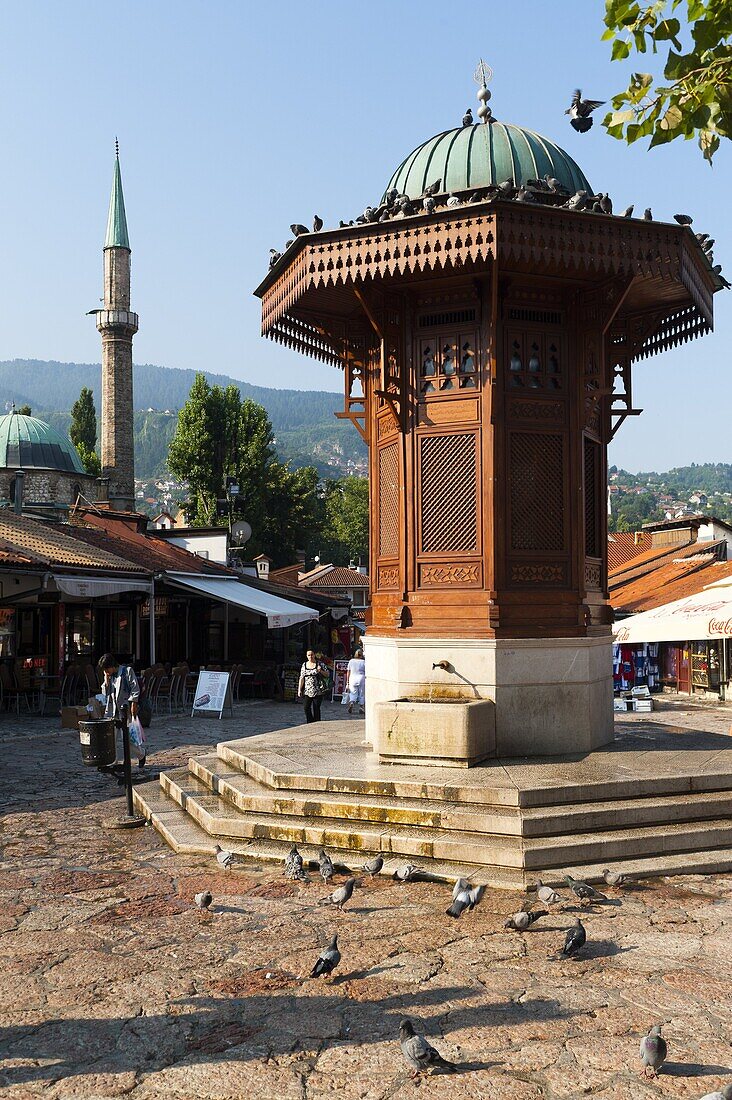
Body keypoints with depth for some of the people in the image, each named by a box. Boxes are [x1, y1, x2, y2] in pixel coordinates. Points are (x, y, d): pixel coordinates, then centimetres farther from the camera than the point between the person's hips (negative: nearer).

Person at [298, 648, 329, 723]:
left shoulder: (320, 664, 1)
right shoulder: (304, 665, 11)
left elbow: (327, 674, 3)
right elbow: (302, 678, 10)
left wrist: (321, 671, -16)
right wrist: (299, 689, 5)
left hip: (318, 691, -3)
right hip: (307, 691, 3)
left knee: (316, 708, -2)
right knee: (306, 708, -5)